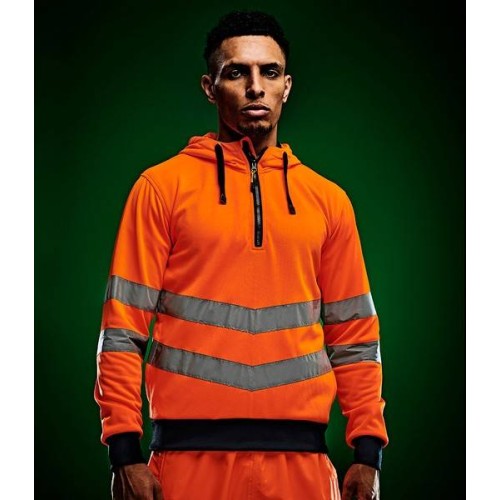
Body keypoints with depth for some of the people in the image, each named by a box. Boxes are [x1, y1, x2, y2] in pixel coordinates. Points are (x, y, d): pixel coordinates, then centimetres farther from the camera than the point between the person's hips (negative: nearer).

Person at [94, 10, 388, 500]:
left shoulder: (327, 200, 11)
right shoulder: (162, 186, 3)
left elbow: (353, 337, 12)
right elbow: (124, 328, 0)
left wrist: (368, 451, 4)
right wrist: (125, 451, -7)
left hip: (300, 456, 2)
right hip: (192, 453, -2)